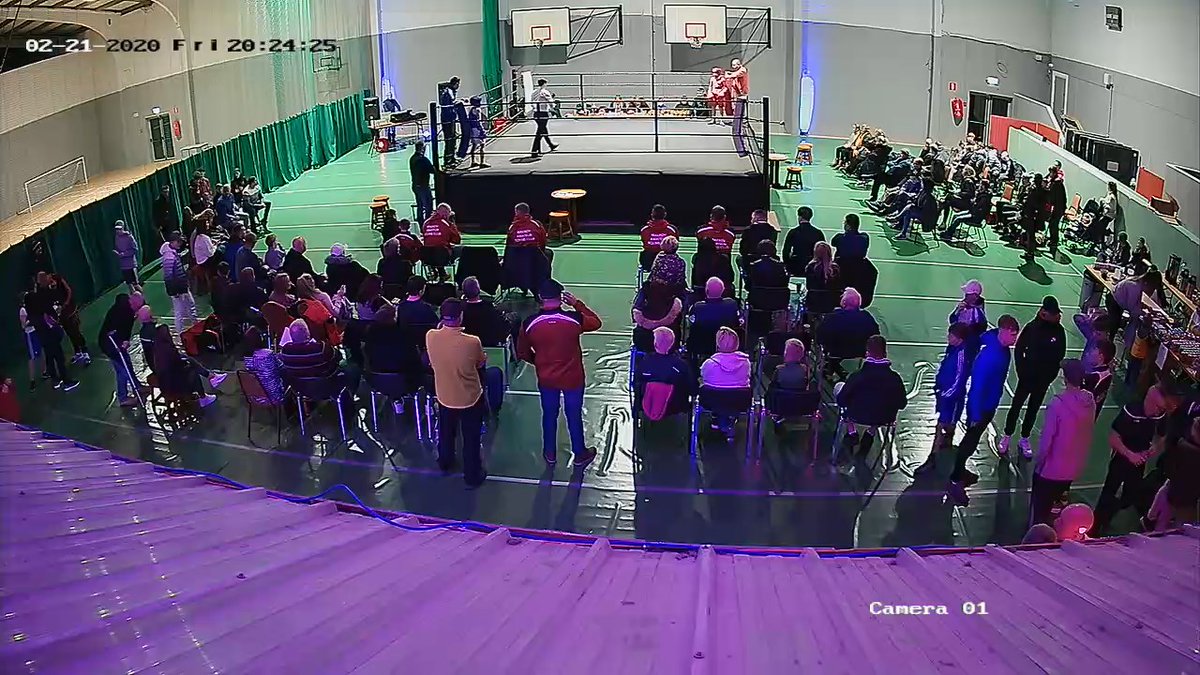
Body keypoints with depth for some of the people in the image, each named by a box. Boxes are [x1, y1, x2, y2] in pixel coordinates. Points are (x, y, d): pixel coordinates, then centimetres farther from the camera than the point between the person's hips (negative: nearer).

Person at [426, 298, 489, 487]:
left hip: (444, 396, 4)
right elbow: (481, 363, -9)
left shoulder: (430, 337, -21)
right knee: (471, 439, 17)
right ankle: (472, 477, 32)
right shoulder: (472, 342, -31)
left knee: (446, 433, 30)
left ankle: (445, 462, 54)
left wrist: (443, 326, 5)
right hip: (470, 398, -4)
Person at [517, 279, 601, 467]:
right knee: (574, 416, 16)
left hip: (546, 379, 1)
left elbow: (522, 353, -2)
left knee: (549, 415, 21)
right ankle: (580, 455, 32)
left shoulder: (529, 323, -16)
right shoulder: (574, 319, -20)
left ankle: (550, 454, 37)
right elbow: (596, 322, 1)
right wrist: (577, 304, 3)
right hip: (572, 378, -1)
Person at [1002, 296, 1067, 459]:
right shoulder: (1032, 327, -14)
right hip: (1027, 375, -3)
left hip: (1044, 379, 3)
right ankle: (1007, 437, 18)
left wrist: (1051, 374, -1)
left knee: (1033, 409, 14)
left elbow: (1060, 354, 3)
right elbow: (1019, 348, -7)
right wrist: (1021, 370, -10)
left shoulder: (1059, 331, -7)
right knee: (1016, 406, 5)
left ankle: (1024, 439, 27)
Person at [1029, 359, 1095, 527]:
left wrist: (1038, 462, -6)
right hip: (1074, 468, 6)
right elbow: (1087, 432, 3)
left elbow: (1046, 439, -21)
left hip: (1051, 468, -6)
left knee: (1039, 509, 14)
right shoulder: (1090, 401, -8)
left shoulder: (1057, 403, -28)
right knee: (1052, 507, 26)